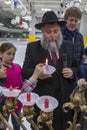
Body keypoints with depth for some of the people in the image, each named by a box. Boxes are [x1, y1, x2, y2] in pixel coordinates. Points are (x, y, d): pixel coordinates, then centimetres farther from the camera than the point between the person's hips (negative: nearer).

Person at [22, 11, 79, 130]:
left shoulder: (68, 46, 5)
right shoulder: (32, 47, -3)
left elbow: (76, 67, 13)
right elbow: (25, 71, -3)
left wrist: (72, 72, -10)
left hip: (64, 98, 3)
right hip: (41, 99, -2)